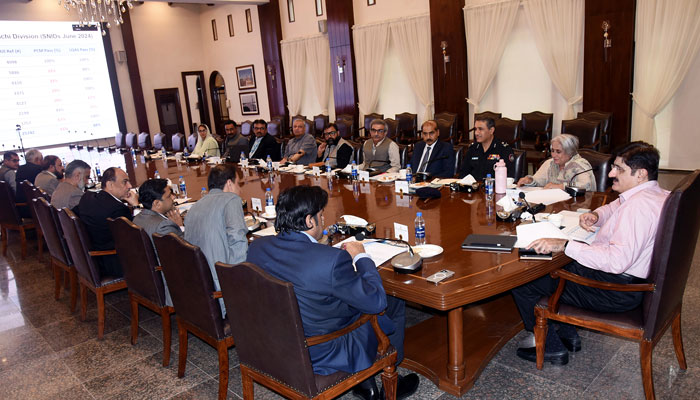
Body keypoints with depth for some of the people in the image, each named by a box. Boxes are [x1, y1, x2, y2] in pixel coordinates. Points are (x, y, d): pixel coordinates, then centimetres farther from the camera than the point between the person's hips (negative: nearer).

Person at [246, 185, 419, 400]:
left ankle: (363, 382, 33)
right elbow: (376, 301, -21)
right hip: (320, 356, -7)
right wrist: (361, 257, -7)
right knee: (394, 304, 12)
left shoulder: (257, 246, -11)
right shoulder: (332, 259, -32)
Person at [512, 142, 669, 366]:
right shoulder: (654, 194, 7)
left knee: (522, 281, -7)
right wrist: (595, 215, 3)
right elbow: (615, 207, 26)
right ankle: (567, 334, 26)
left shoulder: (640, 205, -26)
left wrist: (564, 245, -36)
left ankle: (550, 347, 10)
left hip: (616, 290, -11)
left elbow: (617, 260, -36)